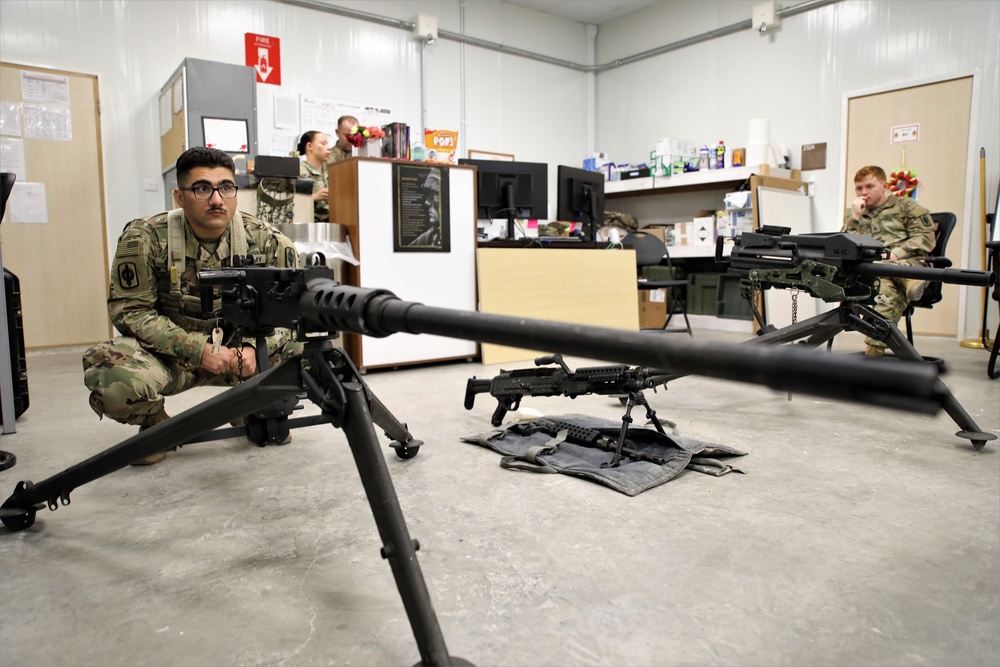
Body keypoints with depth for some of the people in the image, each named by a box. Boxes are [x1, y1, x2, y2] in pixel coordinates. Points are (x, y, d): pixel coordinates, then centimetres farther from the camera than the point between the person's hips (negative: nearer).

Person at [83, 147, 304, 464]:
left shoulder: (268, 242, -11)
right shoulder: (144, 238, -15)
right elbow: (129, 310, -14)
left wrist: (255, 346, -28)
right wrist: (198, 350, -26)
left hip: (242, 349, 2)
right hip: (170, 354, -1)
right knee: (111, 376, -34)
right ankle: (155, 424, 5)